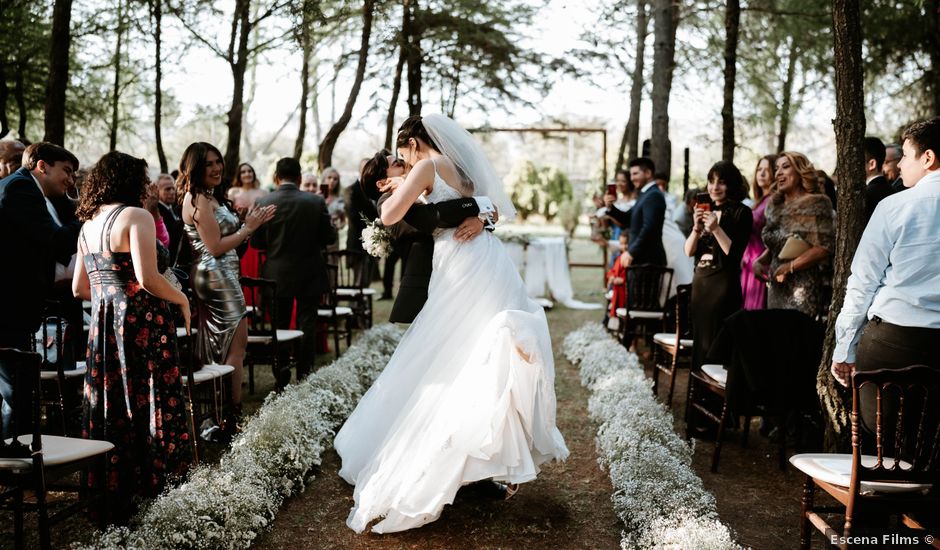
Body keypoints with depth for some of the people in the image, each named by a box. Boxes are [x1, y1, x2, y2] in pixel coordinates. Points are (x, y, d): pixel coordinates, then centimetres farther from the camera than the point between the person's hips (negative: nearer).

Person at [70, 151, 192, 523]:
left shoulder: (88, 225, 14)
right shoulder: (136, 216, -10)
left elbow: (79, 288, 17)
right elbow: (147, 278, -19)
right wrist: (181, 300, -4)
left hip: (103, 325, 8)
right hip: (141, 323, -8)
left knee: (110, 407, 13)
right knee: (148, 407, -1)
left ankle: (111, 502, 21)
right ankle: (148, 490, 3)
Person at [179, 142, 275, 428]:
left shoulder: (210, 196, 16)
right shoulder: (199, 199, -14)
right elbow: (215, 247, -18)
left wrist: (248, 224, 6)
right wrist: (248, 228, -12)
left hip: (217, 277, 10)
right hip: (217, 277, -10)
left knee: (217, 347, 13)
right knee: (237, 342, -6)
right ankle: (232, 417, -3)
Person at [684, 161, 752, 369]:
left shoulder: (741, 212, -4)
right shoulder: (705, 211, 13)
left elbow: (734, 252, -12)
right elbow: (689, 251, 8)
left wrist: (716, 228, -20)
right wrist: (696, 228, -8)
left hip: (724, 283, -6)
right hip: (700, 280, 6)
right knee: (699, 342, 8)